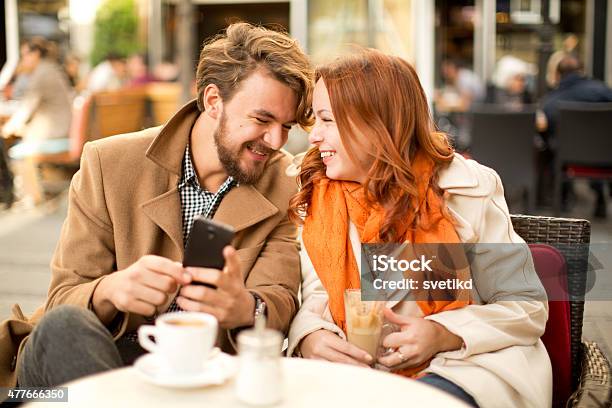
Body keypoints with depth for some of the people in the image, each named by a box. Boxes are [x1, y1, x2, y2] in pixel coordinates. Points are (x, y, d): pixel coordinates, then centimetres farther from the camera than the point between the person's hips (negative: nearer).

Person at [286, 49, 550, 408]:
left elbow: (527, 307, -1)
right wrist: (310, 335, -19)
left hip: (459, 364, -3)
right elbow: (313, 291, 5)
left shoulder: (466, 190, -5)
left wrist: (445, 335, -18)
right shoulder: (310, 191, 5)